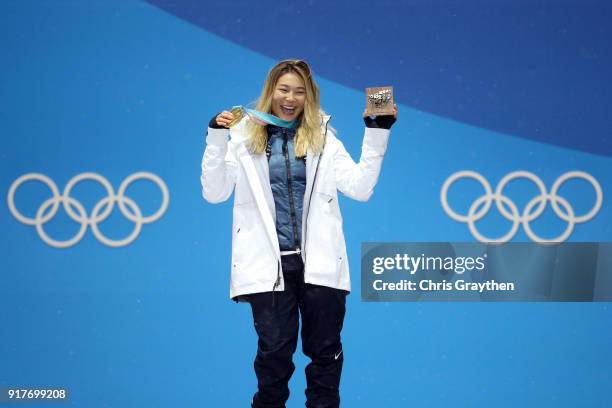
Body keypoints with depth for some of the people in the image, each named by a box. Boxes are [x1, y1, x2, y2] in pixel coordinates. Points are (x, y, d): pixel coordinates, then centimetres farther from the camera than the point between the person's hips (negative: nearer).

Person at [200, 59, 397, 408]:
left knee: (325, 351, 8)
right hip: (269, 264, -1)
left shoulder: (323, 138, 9)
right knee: (274, 352, 1)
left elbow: (360, 188, 0)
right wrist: (217, 139, -10)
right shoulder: (245, 137, 6)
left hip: (320, 263, 1)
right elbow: (215, 193, -1)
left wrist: (377, 133, -5)